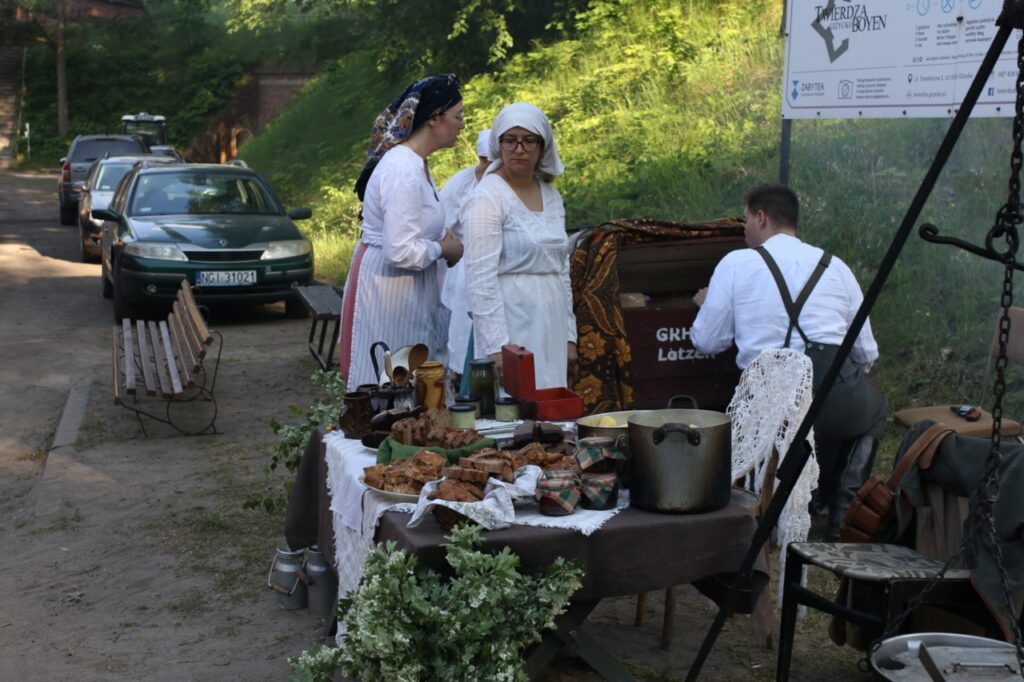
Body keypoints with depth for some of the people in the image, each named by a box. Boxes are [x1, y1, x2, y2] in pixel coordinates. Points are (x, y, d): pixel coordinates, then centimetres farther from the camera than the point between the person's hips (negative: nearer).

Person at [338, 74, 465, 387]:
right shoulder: (403, 172, -23)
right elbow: (402, 252, -28)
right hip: (387, 288, -10)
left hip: (405, 289, 10)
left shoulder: (413, 162, 9)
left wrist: (442, 239, 8)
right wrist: (443, 249, -11)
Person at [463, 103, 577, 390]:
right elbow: (481, 278, -14)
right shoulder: (487, 198, -9)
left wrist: (569, 334, 13)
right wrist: (497, 345, -19)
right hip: (511, 326, -6)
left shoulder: (552, 196, 12)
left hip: (551, 328, 7)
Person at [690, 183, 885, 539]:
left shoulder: (736, 263, 8)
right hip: (840, 398, 0)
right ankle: (842, 516, 21)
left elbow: (707, 342, 11)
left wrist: (707, 305, 32)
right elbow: (867, 354, 17)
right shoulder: (836, 266, 16)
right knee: (873, 406, 34)